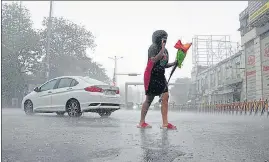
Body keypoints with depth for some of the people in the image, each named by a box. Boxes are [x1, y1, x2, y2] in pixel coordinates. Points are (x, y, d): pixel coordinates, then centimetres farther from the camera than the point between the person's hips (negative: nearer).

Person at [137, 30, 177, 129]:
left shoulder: (165, 50, 16)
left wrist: (174, 63, 5)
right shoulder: (153, 47, -6)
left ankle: (165, 123, -2)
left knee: (165, 97, -4)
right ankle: (142, 122, 9)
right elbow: (153, 60, -21)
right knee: (149, 99, -2)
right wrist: (162, 49, -21)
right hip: (151, 76, -7)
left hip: (161, 76, 7)